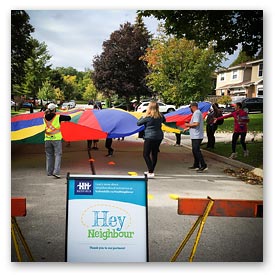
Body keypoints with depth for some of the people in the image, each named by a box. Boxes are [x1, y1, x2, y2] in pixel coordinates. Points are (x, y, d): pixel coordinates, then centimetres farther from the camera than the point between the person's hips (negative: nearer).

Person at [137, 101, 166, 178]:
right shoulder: (160, 115, 2)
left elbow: (138, 123, -5)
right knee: (154, 154, 15)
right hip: (159, 137, 7)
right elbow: (164, 120, 25)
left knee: (146, 154, -1)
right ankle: (151, 170, 29)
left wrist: (143, 116, 8)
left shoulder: (148, 117, -15)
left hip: (150, 137, -7)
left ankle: (151, 172, -11)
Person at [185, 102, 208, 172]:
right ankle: (196, 165, 24)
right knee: (195, 151, 16)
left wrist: (188, 125, -10)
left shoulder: (196, 113, -14)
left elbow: (196, 124, -25)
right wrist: (189, 128, 25)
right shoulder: (197, 112, 19)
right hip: (195, 136, 11)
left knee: (196, 151, -12)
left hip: (196, 136, -11)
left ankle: (203, 166, -12)